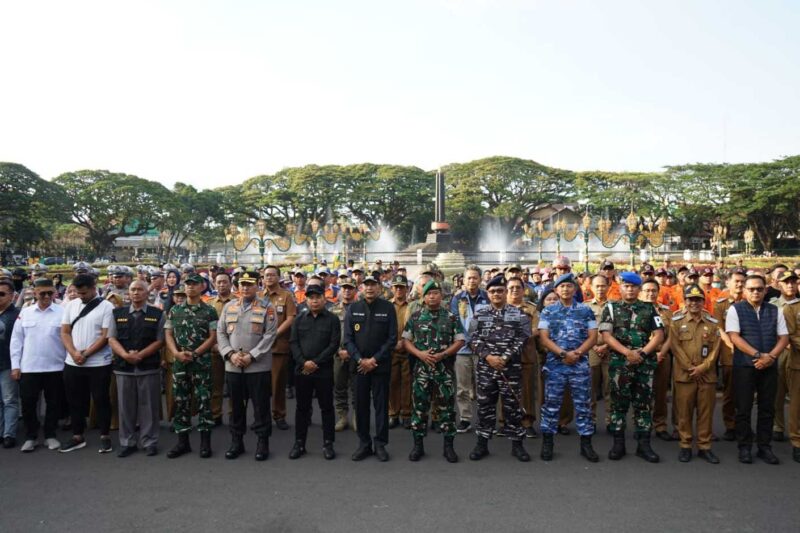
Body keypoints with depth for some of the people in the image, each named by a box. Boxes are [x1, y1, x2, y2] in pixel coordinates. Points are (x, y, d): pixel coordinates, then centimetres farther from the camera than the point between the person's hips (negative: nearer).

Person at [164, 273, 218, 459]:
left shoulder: (209, 311, 0)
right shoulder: (174, 310, 9)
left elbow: (213, 337, -4)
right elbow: (168, 335, 7)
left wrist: (194, 354, -13)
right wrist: (177, 353, -10)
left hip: (202, 363, -3)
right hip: (179, 363, 3)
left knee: (204, 401, -1)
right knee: (181, 402, 8)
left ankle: (205, 442, 8)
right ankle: (182, 441, 18)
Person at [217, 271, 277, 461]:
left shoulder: (267, 308, -2)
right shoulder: (229, 306, 10)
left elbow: (269, 335, -8)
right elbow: (221, 333, 8)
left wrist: (251, 356, -15)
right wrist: (230, 354, -7)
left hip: (259, 367, -3)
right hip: (232, 366, 4)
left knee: (261, 406, 3)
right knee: (236, 405, 12)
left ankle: (262, 442, 14)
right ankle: (236, 442, 24)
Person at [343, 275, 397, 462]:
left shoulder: (388, 307, -1)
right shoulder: (353, 308, 5)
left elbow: (392, 339, -4)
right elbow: (348, 338, 2)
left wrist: (375, 359, -10)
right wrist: (361, 359, -10)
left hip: (381, 365, -2)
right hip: (359, 364, 2)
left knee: (381, 404, 4)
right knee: (361, 404, 6)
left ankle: (380, 444, 15)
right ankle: (364, 444, 18)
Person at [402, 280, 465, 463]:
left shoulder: (451, 317, 1)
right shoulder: (415, 317, 3)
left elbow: (459, 341, 0)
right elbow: (406, 340, 4)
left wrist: (442, 354, -13)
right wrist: (419, 353, -12)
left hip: (445, 369, 0)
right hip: (421, 369, 1)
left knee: (446, 407, 5)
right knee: (419, 407, 6)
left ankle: (448, 446, 16)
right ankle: (418, 445, 17)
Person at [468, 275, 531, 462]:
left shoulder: (519, 314, 2)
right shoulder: (479, 315, 6)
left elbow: (521, 340, -5)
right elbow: (474, 339, 0)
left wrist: (505, 358, -14)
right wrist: (488, 356, -13)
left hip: (511, 368, -1)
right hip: (485, 367, 1)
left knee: (512, 405, 5)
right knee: (485, 406, 8)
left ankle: (517, 444, 17)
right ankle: (482, 443, 17)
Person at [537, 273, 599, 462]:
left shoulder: (586, 311, 7)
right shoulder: (547, 312, 4)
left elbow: (593, 337, 2)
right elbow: (544, 338, -2)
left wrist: (577, 353, -13)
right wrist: (563, 353, -14)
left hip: (581, 364, 1)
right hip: (555, 364, 0)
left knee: (583, 404, 5)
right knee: (551, 403, 4)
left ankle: (586, 443, 16)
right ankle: (547, 443, 14)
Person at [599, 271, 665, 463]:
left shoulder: (649, 309, 9)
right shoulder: (611, 308, 4)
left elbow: (659, 335, 3)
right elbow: (606, 335, -5)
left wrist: (642, 353, -10)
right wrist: (627, 352, -14)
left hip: (646, 363, 2)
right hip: (619, 363, -1)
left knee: (644, 404, 6)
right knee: (619, 403, 4)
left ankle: (644, 444, 15)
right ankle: (618, 443, 13)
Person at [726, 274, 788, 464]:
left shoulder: (775, 311, 8)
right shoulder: (735, 309, -2)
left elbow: (784, 337, 5)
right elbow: (734, 337, -9)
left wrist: (770, 357, -11)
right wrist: (758, 355, -17)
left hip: (770, 366, 3)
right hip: (744, 365, -3)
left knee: (767, 408, 9)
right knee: (744, 409, 3)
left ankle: (765, 447, 20)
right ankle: (744, 447, 13)